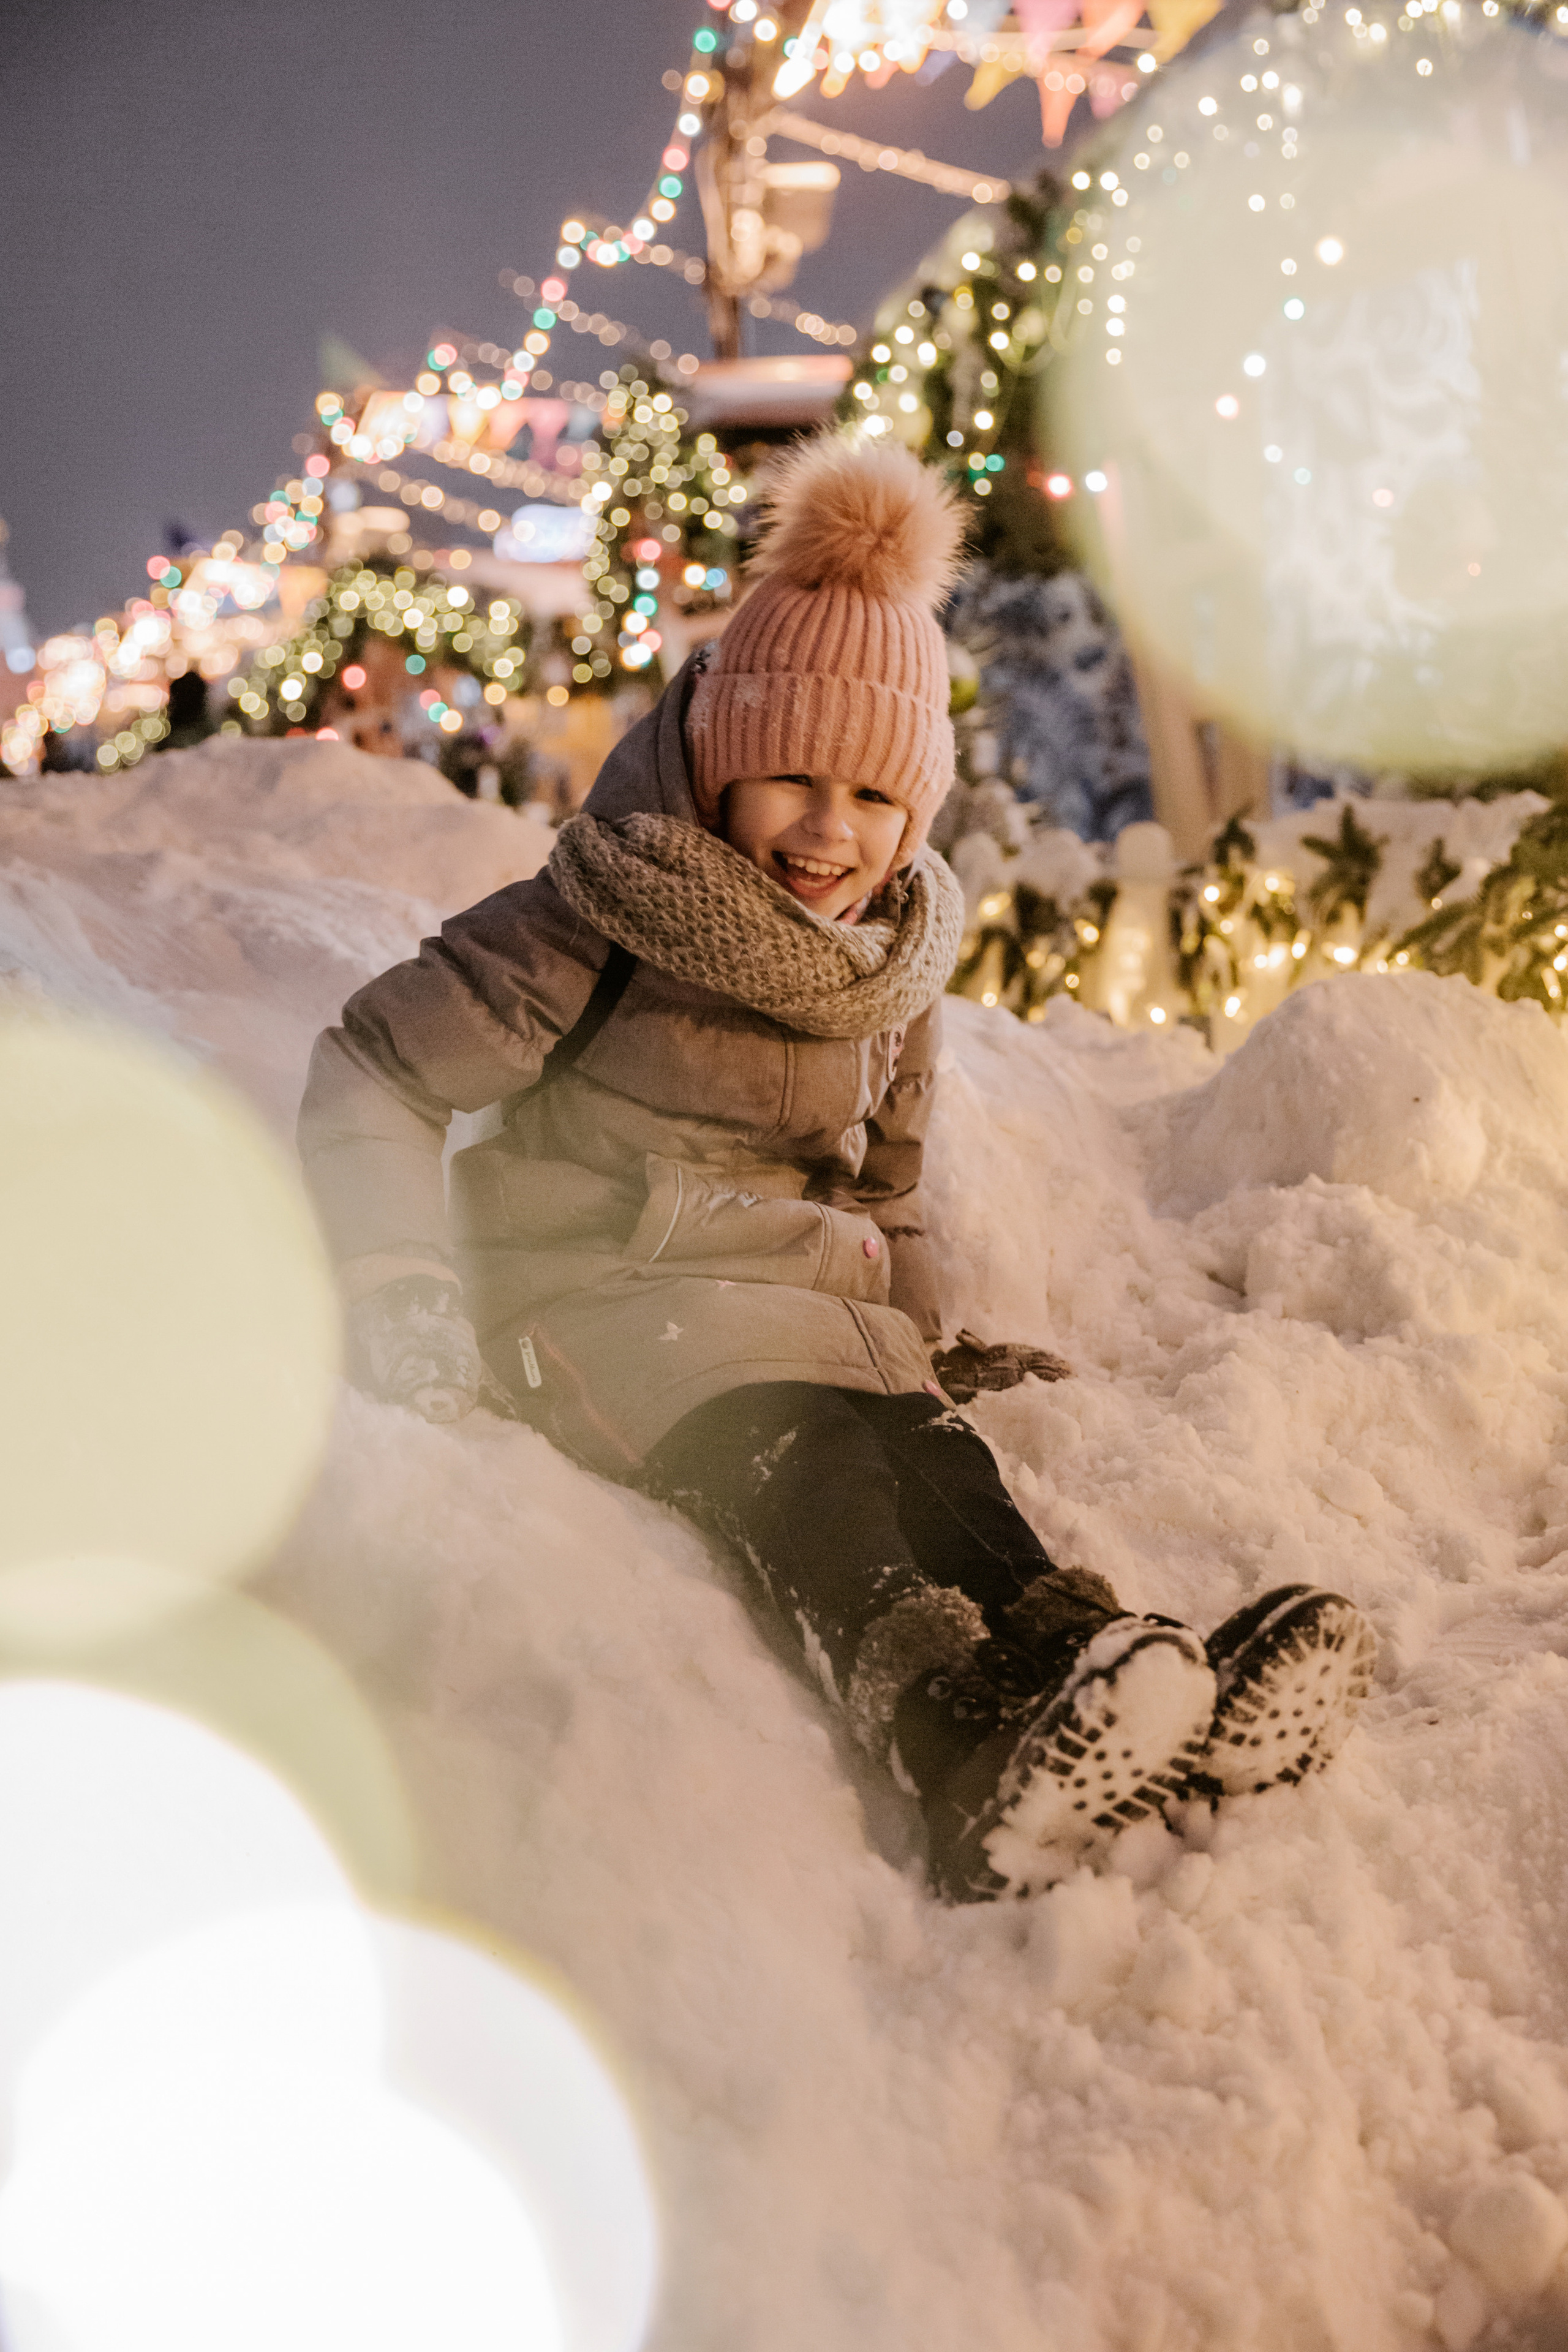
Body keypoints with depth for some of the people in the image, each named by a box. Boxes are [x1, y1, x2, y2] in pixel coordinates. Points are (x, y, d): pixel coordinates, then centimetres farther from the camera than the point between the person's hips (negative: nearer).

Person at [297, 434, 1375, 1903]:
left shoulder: (899, 960, 10)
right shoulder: (609, 920, -9)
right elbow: (375, 1071, -8)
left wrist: (920, 1337, 17)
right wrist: (399, 1286, -19)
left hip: (804, 1304, 5)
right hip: (608, 1291, -5)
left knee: (935, 1463, -28)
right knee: (791, 1461, -36)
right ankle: (982, 1769, -62)